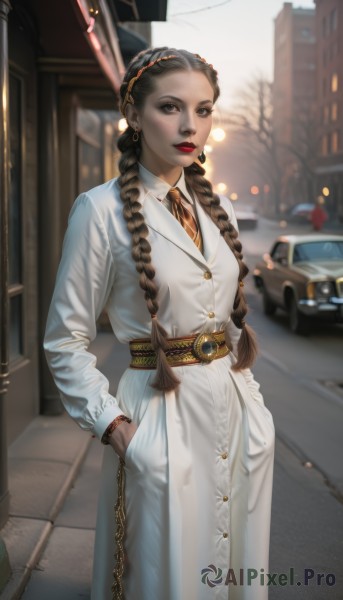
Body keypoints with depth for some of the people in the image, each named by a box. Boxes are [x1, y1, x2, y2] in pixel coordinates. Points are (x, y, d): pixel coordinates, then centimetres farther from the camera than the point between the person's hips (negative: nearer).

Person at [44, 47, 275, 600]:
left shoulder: (218, 210, 7)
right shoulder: (102, 210, -11)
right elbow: (66, 342, -9)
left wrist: (247, 394, 11)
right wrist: (113, 425, -15)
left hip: (239, 411, 6)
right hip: (163, 414, -6)